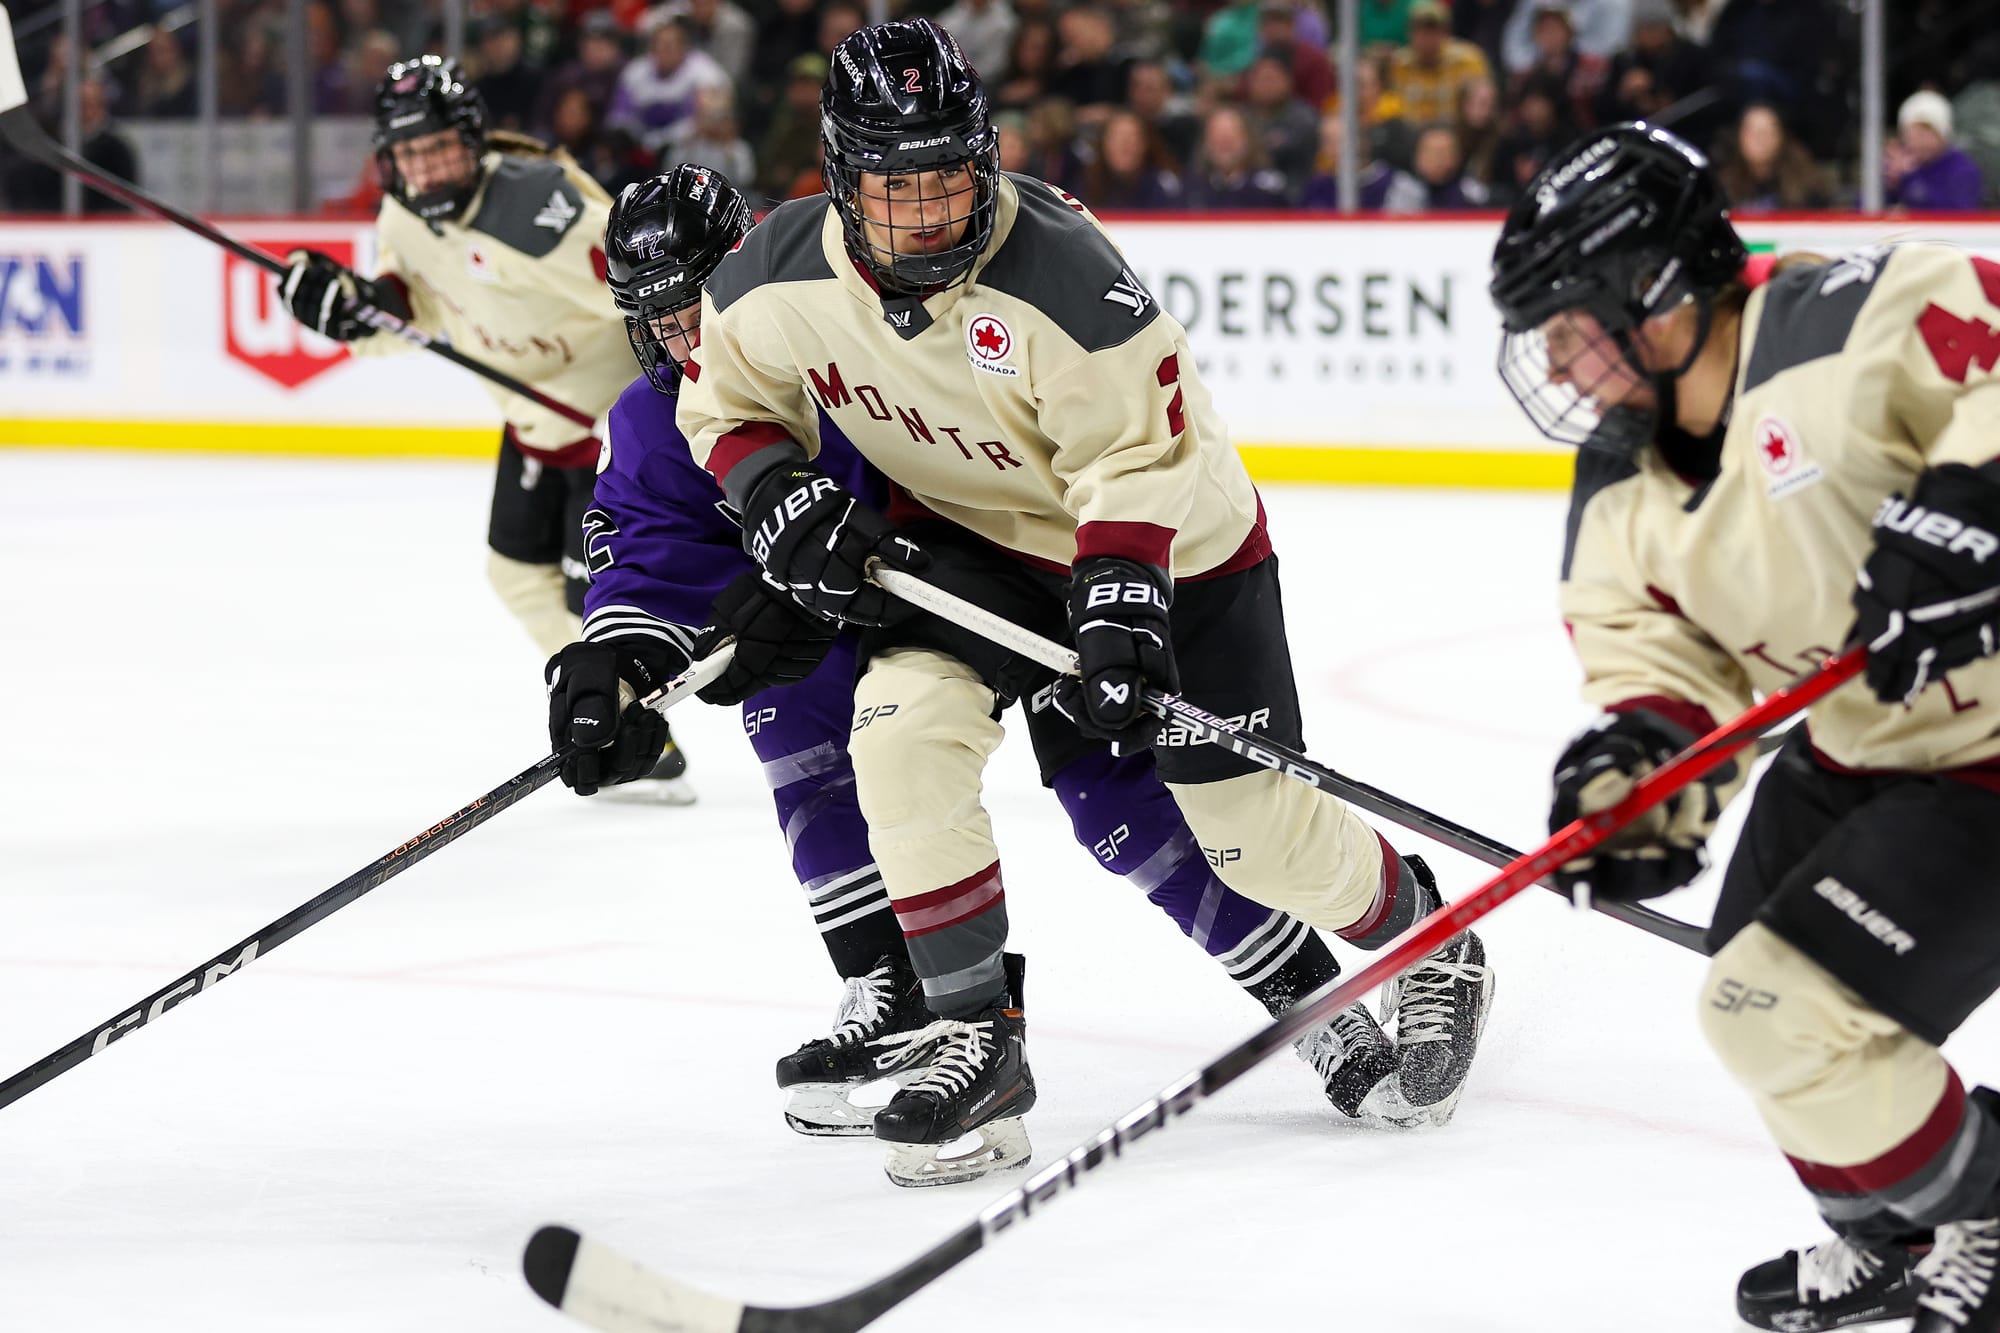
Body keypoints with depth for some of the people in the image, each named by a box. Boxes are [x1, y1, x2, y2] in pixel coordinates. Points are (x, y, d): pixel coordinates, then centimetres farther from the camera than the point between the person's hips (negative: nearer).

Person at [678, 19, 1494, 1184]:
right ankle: (980, 1047, -11)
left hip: (1170, 538, -4)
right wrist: (782, 497, -16)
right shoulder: (778, 280, -17)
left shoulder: (1060, 271, -32)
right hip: (977, 537, 4)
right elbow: (729, 402, 2)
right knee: (904, 731, -22)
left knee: (1254, 824, -2)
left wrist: (1121, 608, -34)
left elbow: (1135, 453, -26)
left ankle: (1431, 947, 30)